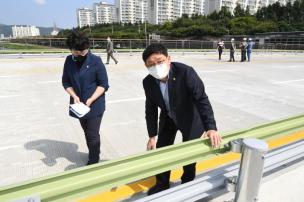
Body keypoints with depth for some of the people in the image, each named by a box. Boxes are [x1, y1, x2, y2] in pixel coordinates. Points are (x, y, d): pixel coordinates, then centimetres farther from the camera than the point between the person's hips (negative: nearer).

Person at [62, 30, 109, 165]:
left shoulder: (96, 61, -15)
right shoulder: (69, 61, -3)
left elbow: (103, 84, -13)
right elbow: (66, 82, 4)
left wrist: (91, 99, -23)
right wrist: (74, 96, -13)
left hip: (95, 105, -5)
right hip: (79, 105, 5)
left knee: (93, 135, 1)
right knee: (87, 133, 21)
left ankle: (93, 162, 20)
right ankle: (94, 154, 43)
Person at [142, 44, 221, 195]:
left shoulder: (185, 72, -32)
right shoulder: (148, 82, -18)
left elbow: (202, 99, -31)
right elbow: (151, 109, -8)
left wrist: (211, 127, -39)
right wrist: (152, 136, -7)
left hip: (190, 118, -3)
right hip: (168, 118, 4)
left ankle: (187, 184, 38)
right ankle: (162, 184, 35)